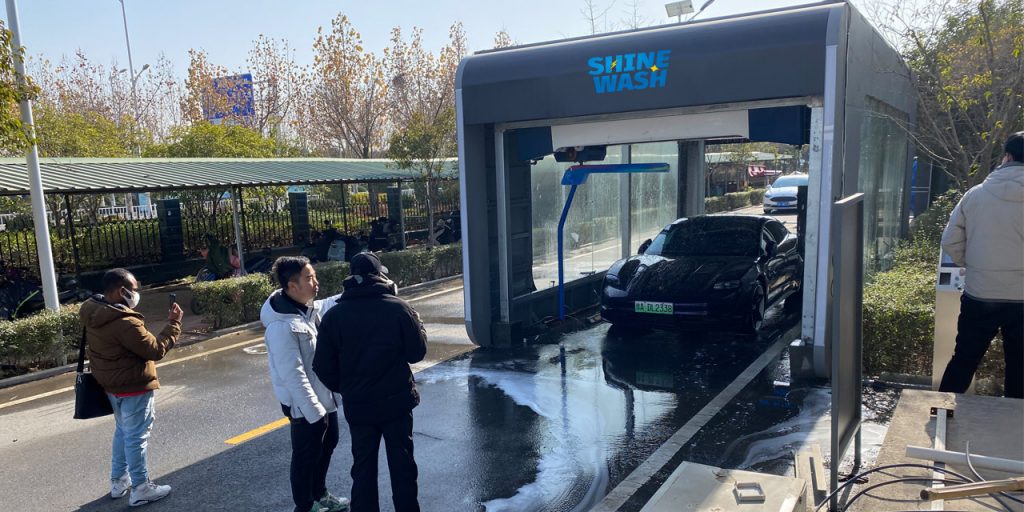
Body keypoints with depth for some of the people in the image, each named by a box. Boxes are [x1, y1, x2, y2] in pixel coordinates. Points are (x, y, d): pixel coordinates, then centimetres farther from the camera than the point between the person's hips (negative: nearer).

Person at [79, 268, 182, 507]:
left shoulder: (95, 313, -1)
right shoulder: (125, 322, -30)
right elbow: (156, 350, -24)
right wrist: (173, 323, -18)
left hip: (112, 384, 9)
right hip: (133, 386, -9)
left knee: (122, 431, 23)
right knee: (137, 436, 2)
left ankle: (118, 481, 35)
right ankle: (140, 489, 12)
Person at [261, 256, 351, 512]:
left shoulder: (309, 307, -2)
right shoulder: (281, 326, -28)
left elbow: (328, 306, 21)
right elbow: (293, 376, -27)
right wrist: (314, 411, -23)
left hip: (324, 395, 9)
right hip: (304, 404, -9)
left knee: (328, 444, 24)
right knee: (307, 456, 10)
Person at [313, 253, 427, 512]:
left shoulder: (334, 315, -6)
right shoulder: (398, 308, -13)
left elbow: (323, 367, -3)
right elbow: (417, 352, -7)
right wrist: (418, 325, 11)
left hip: (357, 405, 2)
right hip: (396, 401, -1)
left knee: (363, 468, 16)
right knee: (402, 465, 13)